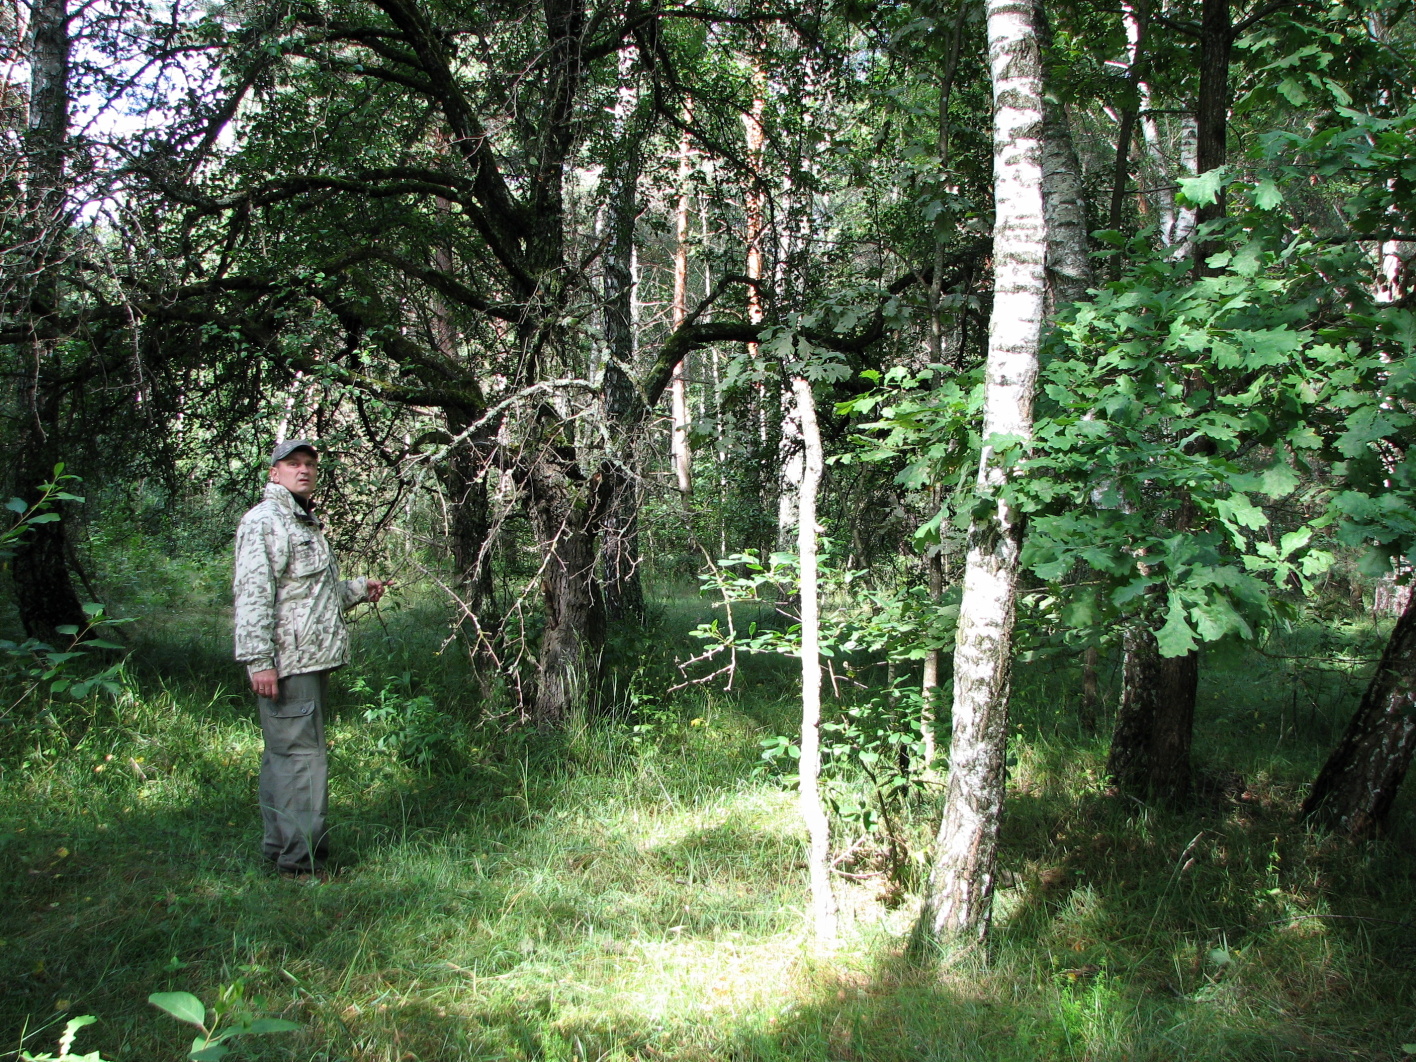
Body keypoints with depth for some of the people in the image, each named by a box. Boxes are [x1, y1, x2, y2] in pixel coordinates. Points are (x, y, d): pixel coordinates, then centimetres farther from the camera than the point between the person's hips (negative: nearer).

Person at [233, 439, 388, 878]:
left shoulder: (307, 523, 23)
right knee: (300, 754, -11)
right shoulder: (264, 522, -9)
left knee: (284, 754, 15)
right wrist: (260, 660, -24)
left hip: (312, 660, 10)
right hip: (285, 662, -10)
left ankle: (280, 846, 23)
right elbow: (253, 595, -18)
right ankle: (300, 859, -7)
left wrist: (358, 589, 18)